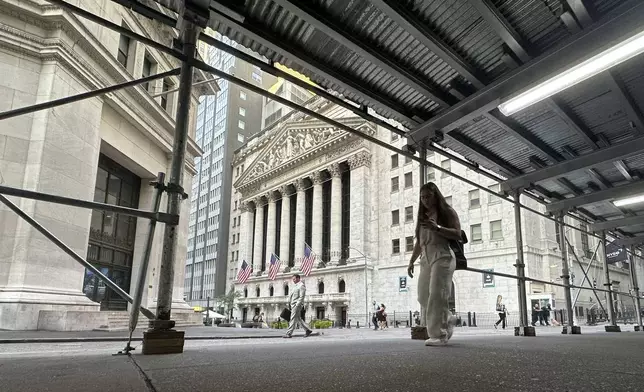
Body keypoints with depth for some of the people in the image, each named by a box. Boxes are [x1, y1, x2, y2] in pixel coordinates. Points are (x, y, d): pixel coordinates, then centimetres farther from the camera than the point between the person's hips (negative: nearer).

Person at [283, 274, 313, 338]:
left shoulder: (301, 286, -8)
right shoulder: (295, 286, 20)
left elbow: (301, 297, -16)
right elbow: (291, 296, 22)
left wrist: (297, 305, -21)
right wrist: (289, 305, 16)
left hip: (297, 305, -9)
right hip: (293, 305, 9)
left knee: (293, 319, -9)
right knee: (298, 319, 10)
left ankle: (289, 333, -8)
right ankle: (308, 330, 15)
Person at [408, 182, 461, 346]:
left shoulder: (447, 211, 5)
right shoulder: (422, 216, 21)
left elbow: (457, 234, -6)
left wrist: (437, 228, -18)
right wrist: (411, 261, 17)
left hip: (442, 256, -7)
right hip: (426, 259, 7)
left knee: (437, 295, -13)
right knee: (423, 296, 4)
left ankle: (439, 334, -8)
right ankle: (448, 320, 25)